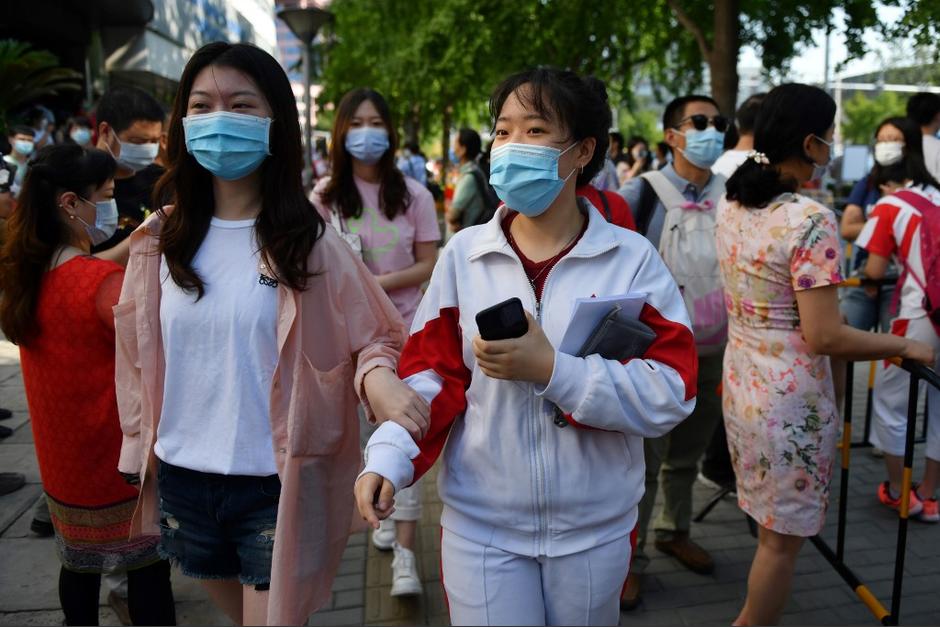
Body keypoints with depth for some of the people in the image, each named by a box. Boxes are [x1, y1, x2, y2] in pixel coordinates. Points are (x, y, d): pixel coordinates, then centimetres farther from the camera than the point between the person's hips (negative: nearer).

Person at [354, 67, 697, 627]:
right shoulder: (464, 254, -3)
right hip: (480, 526, 0)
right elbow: (431, 374, -1)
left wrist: (551, 369, -24)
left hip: (595, 528, 0)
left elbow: (672, 393, -14)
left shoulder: (632, 259, -8)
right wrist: (388, 457, -16)